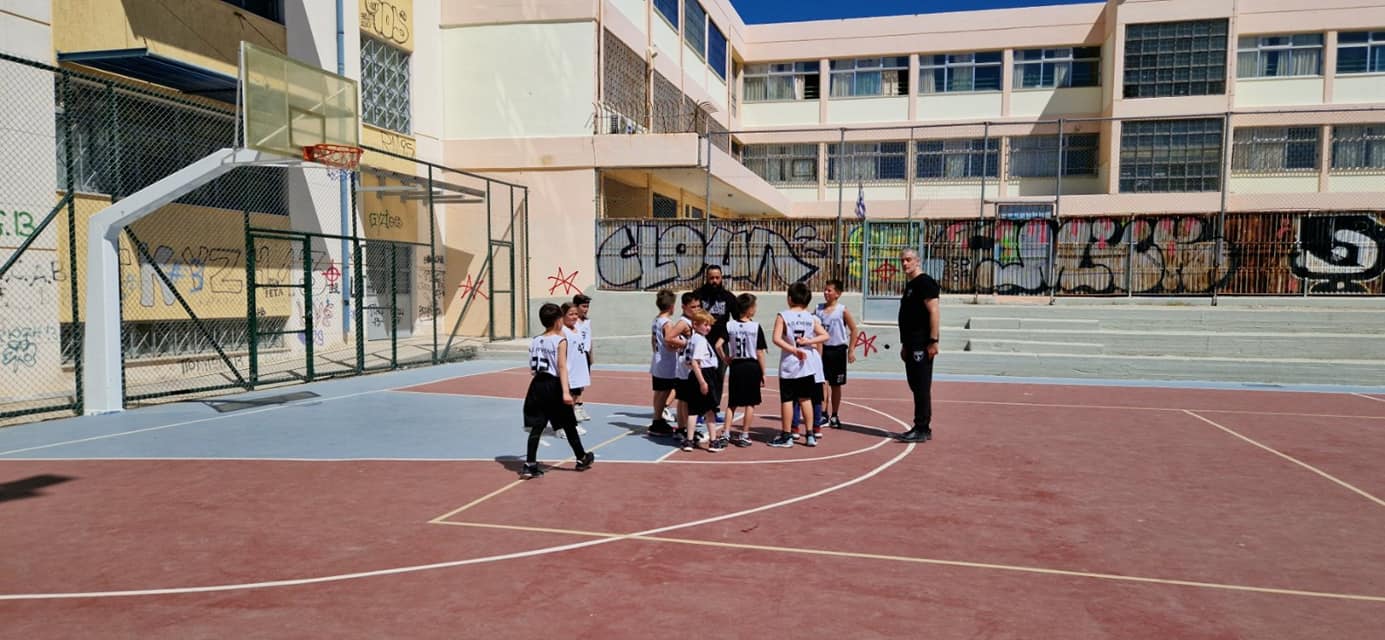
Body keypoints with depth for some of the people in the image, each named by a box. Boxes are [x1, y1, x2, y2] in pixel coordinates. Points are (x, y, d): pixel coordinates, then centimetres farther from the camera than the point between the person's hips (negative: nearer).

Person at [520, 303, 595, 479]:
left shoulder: (535, 341, 7)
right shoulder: (560, 341, -10)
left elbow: (532, 369, 8)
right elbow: (562, 367, -19)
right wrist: (565, 391, -23)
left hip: (537, 385, 5)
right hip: (554, 385, -5)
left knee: (536, 427, 6)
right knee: (569, 425, 11)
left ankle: (529, 466, 0)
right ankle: (582, 458, 27)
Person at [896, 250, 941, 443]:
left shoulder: (925, 282, -10)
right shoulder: (910, 285, 20)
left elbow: (934, 312, -17)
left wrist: (933, 341, -22)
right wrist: (905, 344, 22)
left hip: (922, 345, -10)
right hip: (912, 345, 10)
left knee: (922, 388, -7)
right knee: (916, 387, 13)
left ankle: (922, 430, -3)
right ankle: (923, 428, 20)